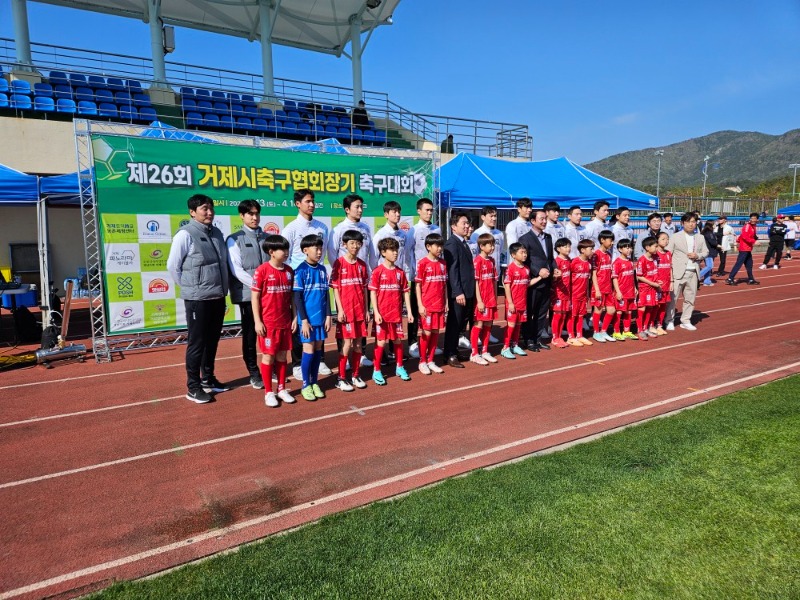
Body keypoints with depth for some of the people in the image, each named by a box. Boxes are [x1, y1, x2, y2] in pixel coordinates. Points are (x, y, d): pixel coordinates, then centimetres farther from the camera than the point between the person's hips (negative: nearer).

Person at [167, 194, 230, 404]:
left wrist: (223, 288, 12)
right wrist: (190, 287, 1)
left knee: (212, 341, 16)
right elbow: (173, 266, -7)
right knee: (197, 343, 1)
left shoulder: (217, 233, 9)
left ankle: (208, 380, 31)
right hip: (197, 299, -6)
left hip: (218, 297, 7)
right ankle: (193, 387, 12)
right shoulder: (185, 234, -11)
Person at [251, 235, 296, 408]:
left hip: (285, 322, 5)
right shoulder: (262, 270, -10)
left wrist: (294, 317, 6)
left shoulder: (289, 271, 5)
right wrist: (257, 321, -11)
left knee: (282, 356, 12)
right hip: (268, 323, -5)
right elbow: (254, 297, -9)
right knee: (268, 356, 5)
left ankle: (282, 389, 25)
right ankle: (269, 392, 17)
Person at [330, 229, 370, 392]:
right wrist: (340, 309, -12)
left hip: (360, 310, 5)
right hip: (346, 310, -5)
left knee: (359, 343, 9)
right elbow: (335, 288, -7)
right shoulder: (339, 263, -6)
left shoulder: (362, 265, 8)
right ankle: (341, 378, 9)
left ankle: (355, 376, 22)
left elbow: (364, 288, 11)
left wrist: (366, 309, 8)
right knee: (347, 343, -2)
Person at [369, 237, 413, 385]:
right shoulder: (378, 271, -7)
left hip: (397, 313, 4)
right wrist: (376, 312, -13)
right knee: (381, 341, 2)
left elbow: (406, 292, 8)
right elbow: (373, 292, -8)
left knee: (398, 340, 12)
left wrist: (409, 311, 4)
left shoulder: (400, 272, 6)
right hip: (382, 314, -4)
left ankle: (399, 367, 29)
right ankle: (376, 371, 14)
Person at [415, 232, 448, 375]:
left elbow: (445, 284, 12)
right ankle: (422, 362, 15)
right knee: (426, 333, 1)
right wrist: (420, 305, -11)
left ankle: (431, 361, 21)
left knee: (436, 332, 10)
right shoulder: (422, 263, -7)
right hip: (427, 305, -5)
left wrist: (446, 302, 8)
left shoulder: (442, 263, 9)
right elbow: (418, 285, -7)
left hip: (439, 305, 5)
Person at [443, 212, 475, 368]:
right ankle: (450, 355, 8)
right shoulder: (451, 244, -11)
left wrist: (470, 292, 13)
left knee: (461, 323, 15)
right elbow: (452, 270, -17)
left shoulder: (464, 243, 17)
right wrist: (458, 292, -22)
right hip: (458, 292, -9)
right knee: (454, 324, 0)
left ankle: (454, 351, 26)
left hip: (468, 291, 9)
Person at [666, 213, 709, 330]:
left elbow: (705, 252, 15)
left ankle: (686, 321, 19)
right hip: (678, 272, -4)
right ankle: (669, 321, 7)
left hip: (693, 272, 4)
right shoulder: (675, 237, 0)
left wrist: (697, 256, -8)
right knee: (673, 297, -2)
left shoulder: (700, 238, 14)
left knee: (690, 298, 9)